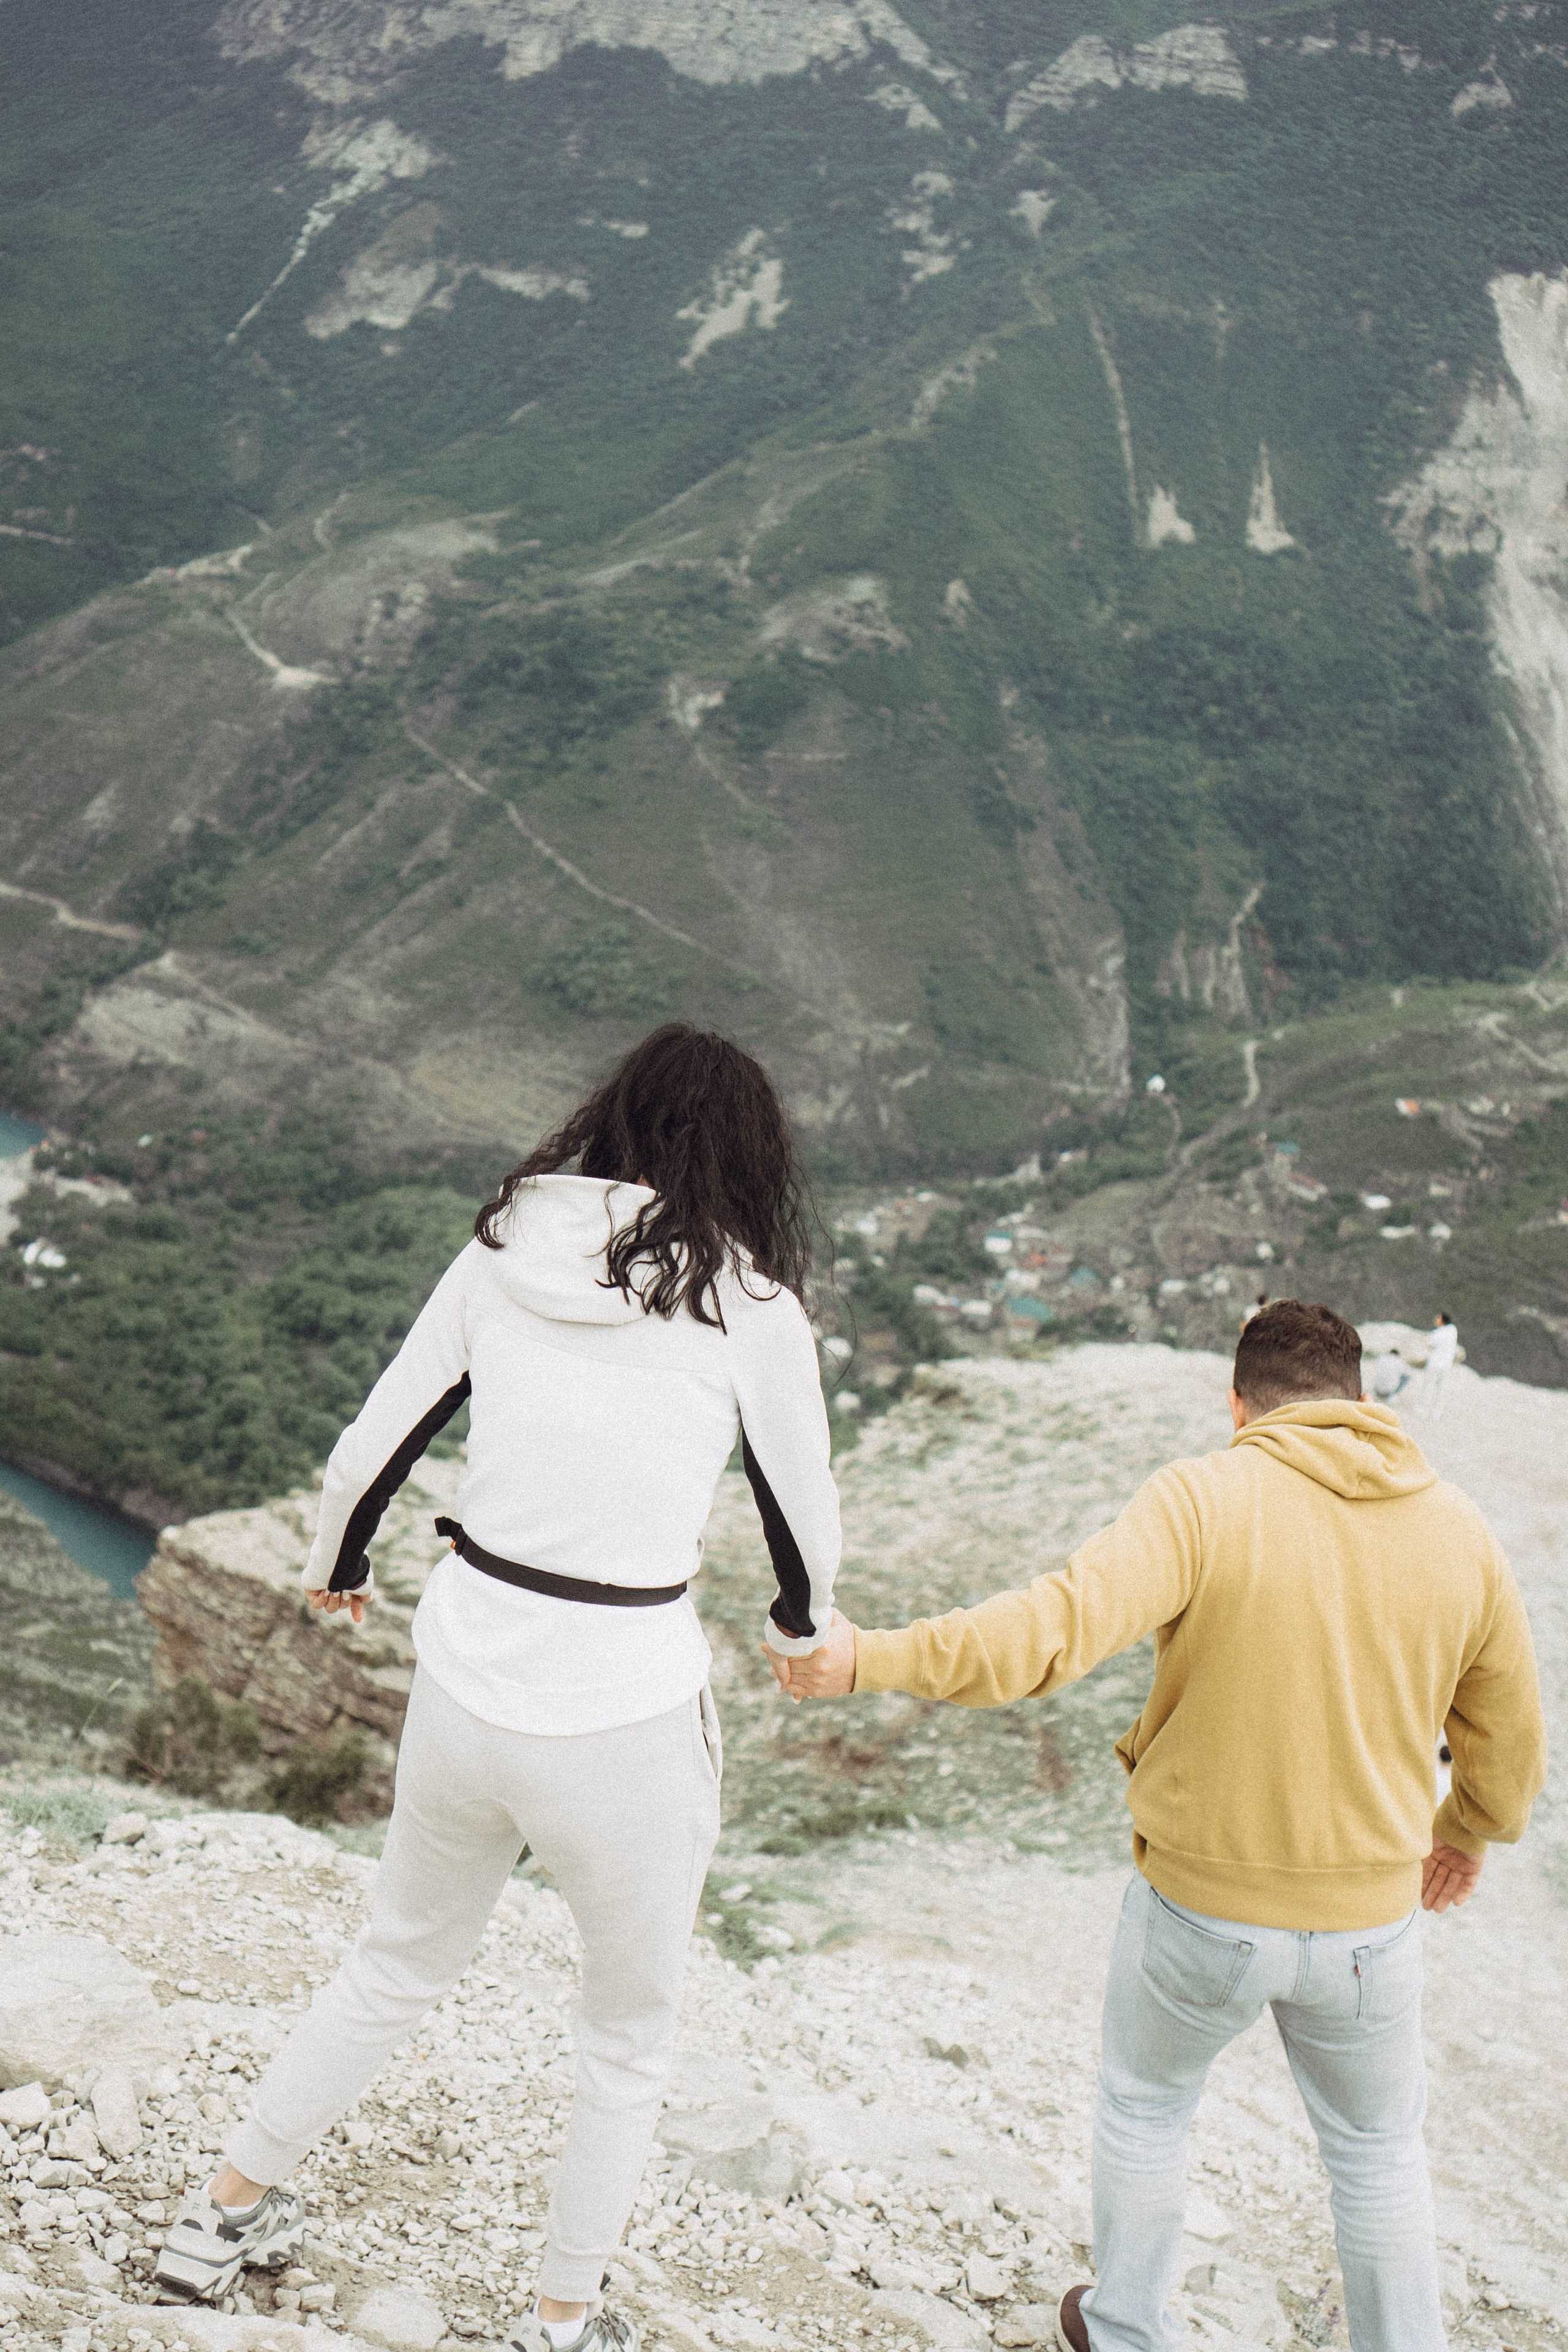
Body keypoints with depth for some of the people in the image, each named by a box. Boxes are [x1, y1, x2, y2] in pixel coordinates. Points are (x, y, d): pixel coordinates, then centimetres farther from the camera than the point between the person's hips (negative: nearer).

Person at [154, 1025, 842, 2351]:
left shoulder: (500, 1258, 0)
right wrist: (804, 1625, 26)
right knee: (632, 2037, 24)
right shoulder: (747, 1308, -9)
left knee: (399, 1968, 30)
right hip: (625, 1722, -4)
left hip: (464, 1692, 4)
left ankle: (223, 2218, 47)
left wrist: (337, 1571, 27)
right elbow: (805, 1514, 5)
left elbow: (365, 1458, 6)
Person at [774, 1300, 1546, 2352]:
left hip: (1200, 1908, -2)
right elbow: (1510, 1735, 8)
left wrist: (871, 1660, -29)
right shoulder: (1459, 1529, -3)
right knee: (1379, 2152, 25)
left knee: (1145, 2112, 25)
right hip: (1370, 1913, 2)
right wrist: (1468, 1833, 27)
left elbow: (1059, 1624, -31)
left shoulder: (1205, 1499, -17)